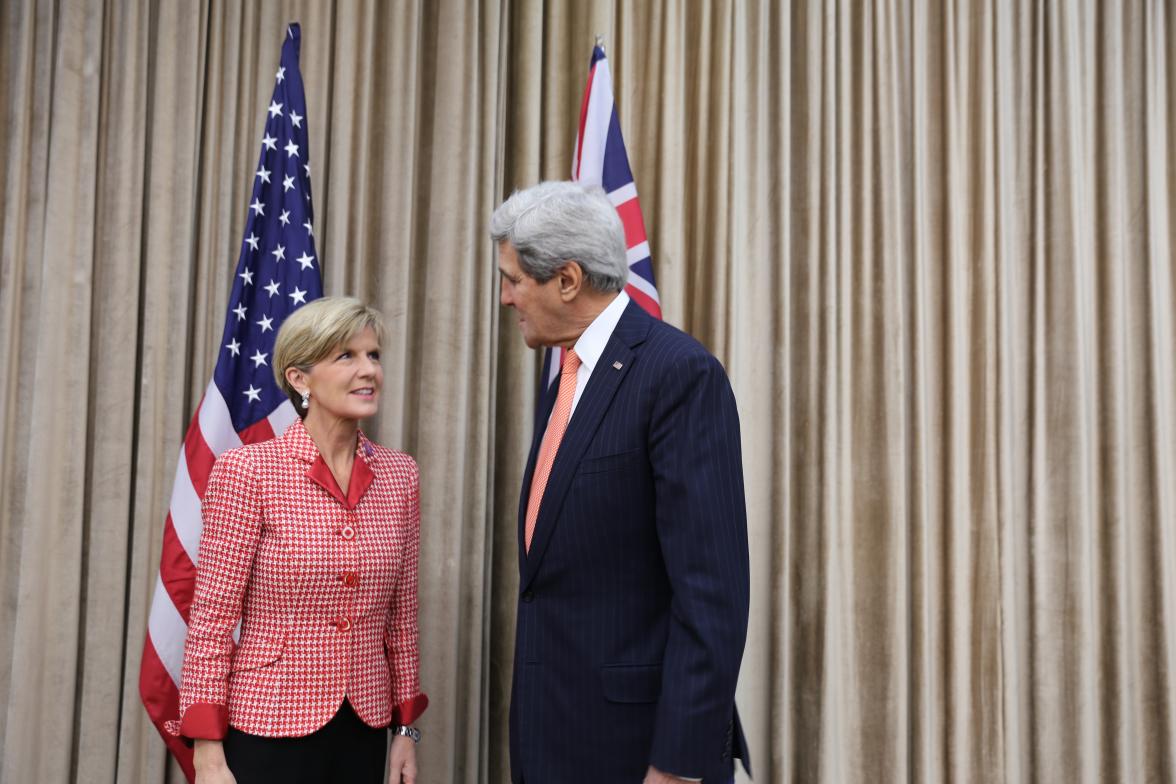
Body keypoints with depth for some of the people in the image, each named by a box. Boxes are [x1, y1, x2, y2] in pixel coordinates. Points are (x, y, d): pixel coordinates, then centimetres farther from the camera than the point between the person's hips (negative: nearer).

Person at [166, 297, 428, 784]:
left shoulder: (400, 475, 2)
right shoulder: (247, 471, -10)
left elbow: (401, 616, 8)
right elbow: (212, 619, -9)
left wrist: (407, 727, 8)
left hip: (364, 731, 4)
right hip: (267, 730, -4)